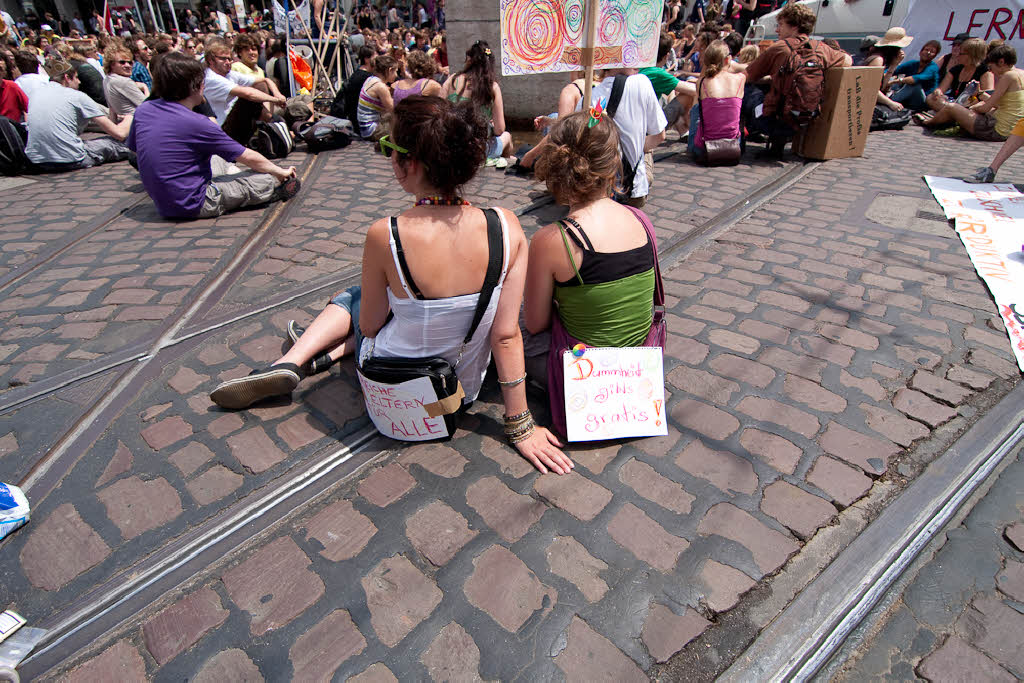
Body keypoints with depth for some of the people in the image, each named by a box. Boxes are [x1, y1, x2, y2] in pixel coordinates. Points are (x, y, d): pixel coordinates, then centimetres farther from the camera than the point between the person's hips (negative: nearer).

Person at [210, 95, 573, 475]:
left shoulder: (384, 236, -27)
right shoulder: (506, 226, -20)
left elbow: (369, 326, -10)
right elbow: (507, 335, -16)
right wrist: (521, 426, -6)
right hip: (466, 387, 3)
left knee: (354, 298, 27)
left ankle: (291, 363, 18)